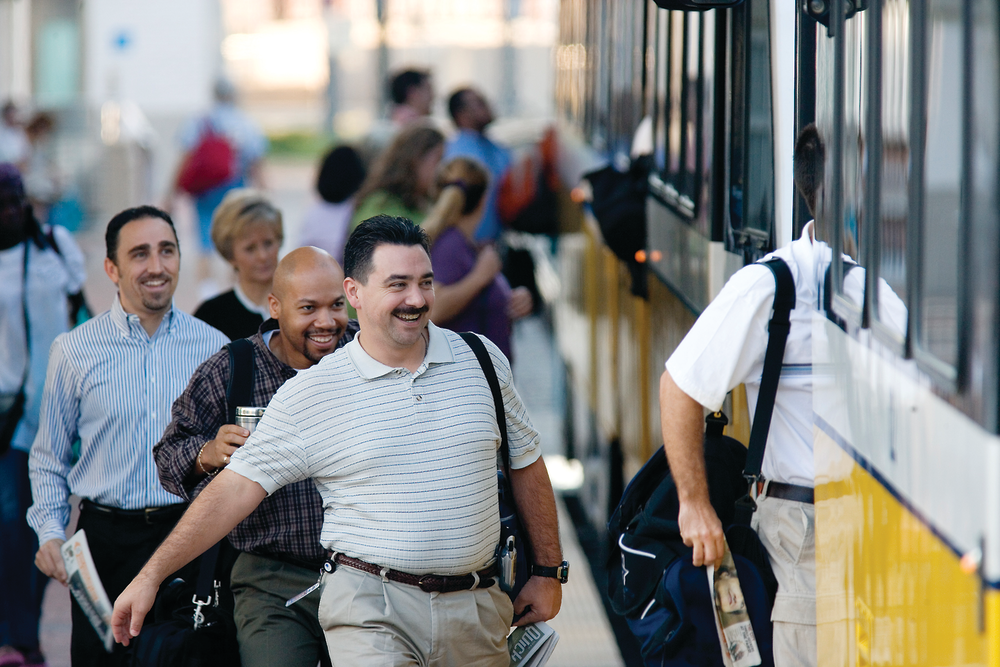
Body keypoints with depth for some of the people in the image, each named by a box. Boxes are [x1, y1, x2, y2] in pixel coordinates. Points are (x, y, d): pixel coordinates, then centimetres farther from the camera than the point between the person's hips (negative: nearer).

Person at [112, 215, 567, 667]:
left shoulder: (482, 360, 7)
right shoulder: (307, 396, -3)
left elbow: (525, 462, 16)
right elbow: (238, 486, -3)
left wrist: (548, 570, 14)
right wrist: (151, 576, -8)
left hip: (475, 610, 4)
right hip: (371, 609, -4)